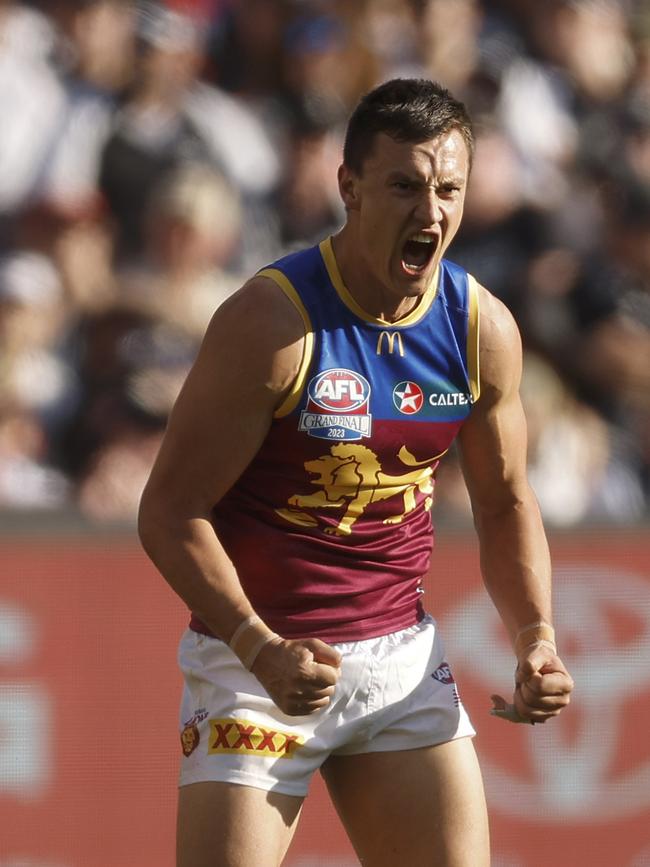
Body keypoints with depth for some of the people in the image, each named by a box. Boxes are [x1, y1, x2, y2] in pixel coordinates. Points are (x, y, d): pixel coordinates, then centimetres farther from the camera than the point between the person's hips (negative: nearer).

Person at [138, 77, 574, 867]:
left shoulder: (483, 329, 0)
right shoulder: (270, 321, -17)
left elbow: (505, 505, 14)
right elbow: (170, 512, -14)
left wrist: (535, 638, -3)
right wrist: (260, 649, -26)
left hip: (403, 657, 5)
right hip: (257, 658, -5)